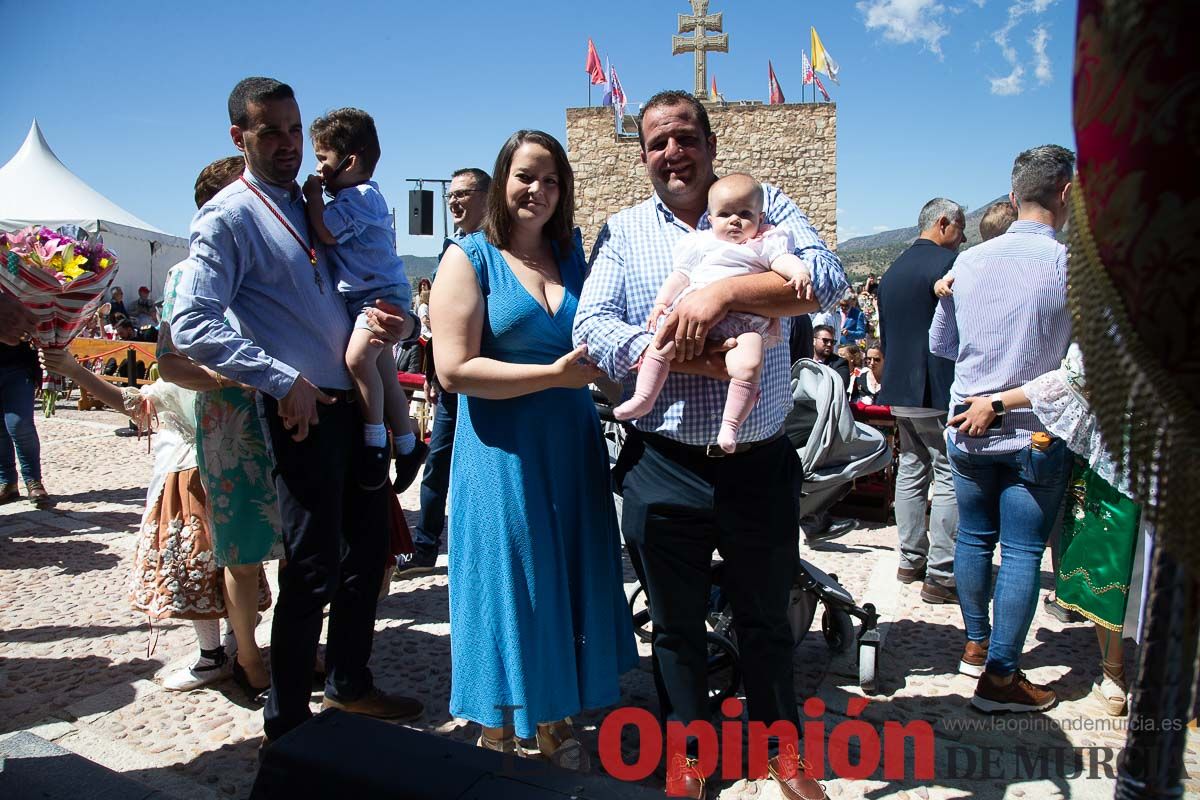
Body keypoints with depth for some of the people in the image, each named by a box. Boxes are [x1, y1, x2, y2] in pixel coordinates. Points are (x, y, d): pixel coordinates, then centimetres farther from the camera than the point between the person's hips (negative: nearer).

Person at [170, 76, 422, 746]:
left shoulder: (314, 204, 16)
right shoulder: (229, 216, -7)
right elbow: (192, 325, -17)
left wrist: (396, 320, 1)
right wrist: (282, 380, -22)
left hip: (355, 404, 8)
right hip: (303, 411, -8)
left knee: (369, 547, 16)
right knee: (314, 570, -1)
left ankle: (350, 684, 35)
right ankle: (287, 723, 19)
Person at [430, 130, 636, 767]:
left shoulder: (572, 256, 10)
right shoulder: (470, 258, -5)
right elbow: (454, 369, -15)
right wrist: (554, 374, -18)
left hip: (572, 450, 5)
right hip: (502, 455, -5)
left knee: (567, 581, 12)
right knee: (509, 585, 4)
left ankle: (553, 721, 31)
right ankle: (499, 733, 25)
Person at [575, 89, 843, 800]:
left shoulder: (763, 205, 2)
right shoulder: (623, 232, 5)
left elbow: (827, 278, -14)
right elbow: (592, 327, -8)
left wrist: (724, 291, -25)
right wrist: (688, 359, -21)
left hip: (761, 465, 0)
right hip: (664, 469, 1)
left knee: (767, 618, 19)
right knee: (676, 626, 17)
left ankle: (781, 743, 43)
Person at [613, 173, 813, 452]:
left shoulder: (766, 243, 18)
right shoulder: (701, 243, 24)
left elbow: (784, 260, 2)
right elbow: (680, 276, 21)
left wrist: (799, 272, -20)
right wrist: (661, 301, 8)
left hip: (745, 321, -2)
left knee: (748, 367, -27)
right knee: (660, 345, -17)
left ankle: (730, 424, -20)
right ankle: (643, 399, -8)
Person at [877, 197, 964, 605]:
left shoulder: (892, 269, 13)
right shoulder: (949, 262, -12)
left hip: (900, 388, 8)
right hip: (939, 390, -8)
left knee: (911, 471, 15)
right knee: (950, 478, -3)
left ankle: (911, 560, 24)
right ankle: (941, 576, -1)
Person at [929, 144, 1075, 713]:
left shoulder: (968, 262, 0)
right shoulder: (1072, 264, -14)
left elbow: (939, 344, 13)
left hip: (968, 427, 5)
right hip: (1034, 432, -4)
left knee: (974, 538, 17)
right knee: (1022, 553, 3)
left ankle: (977, 644, 33)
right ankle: (1001, 675, 9)